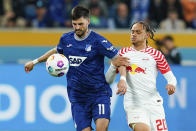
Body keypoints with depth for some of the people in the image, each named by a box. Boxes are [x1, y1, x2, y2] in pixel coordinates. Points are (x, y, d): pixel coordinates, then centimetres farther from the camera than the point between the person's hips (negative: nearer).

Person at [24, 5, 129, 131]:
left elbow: (118, 58, -10)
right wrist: (35, 62, 33)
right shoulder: (66, 39, 7)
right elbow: (56, 51, 29)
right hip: (77, 96, 4)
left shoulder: (98, 41, -9)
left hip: (99, 93, -4)